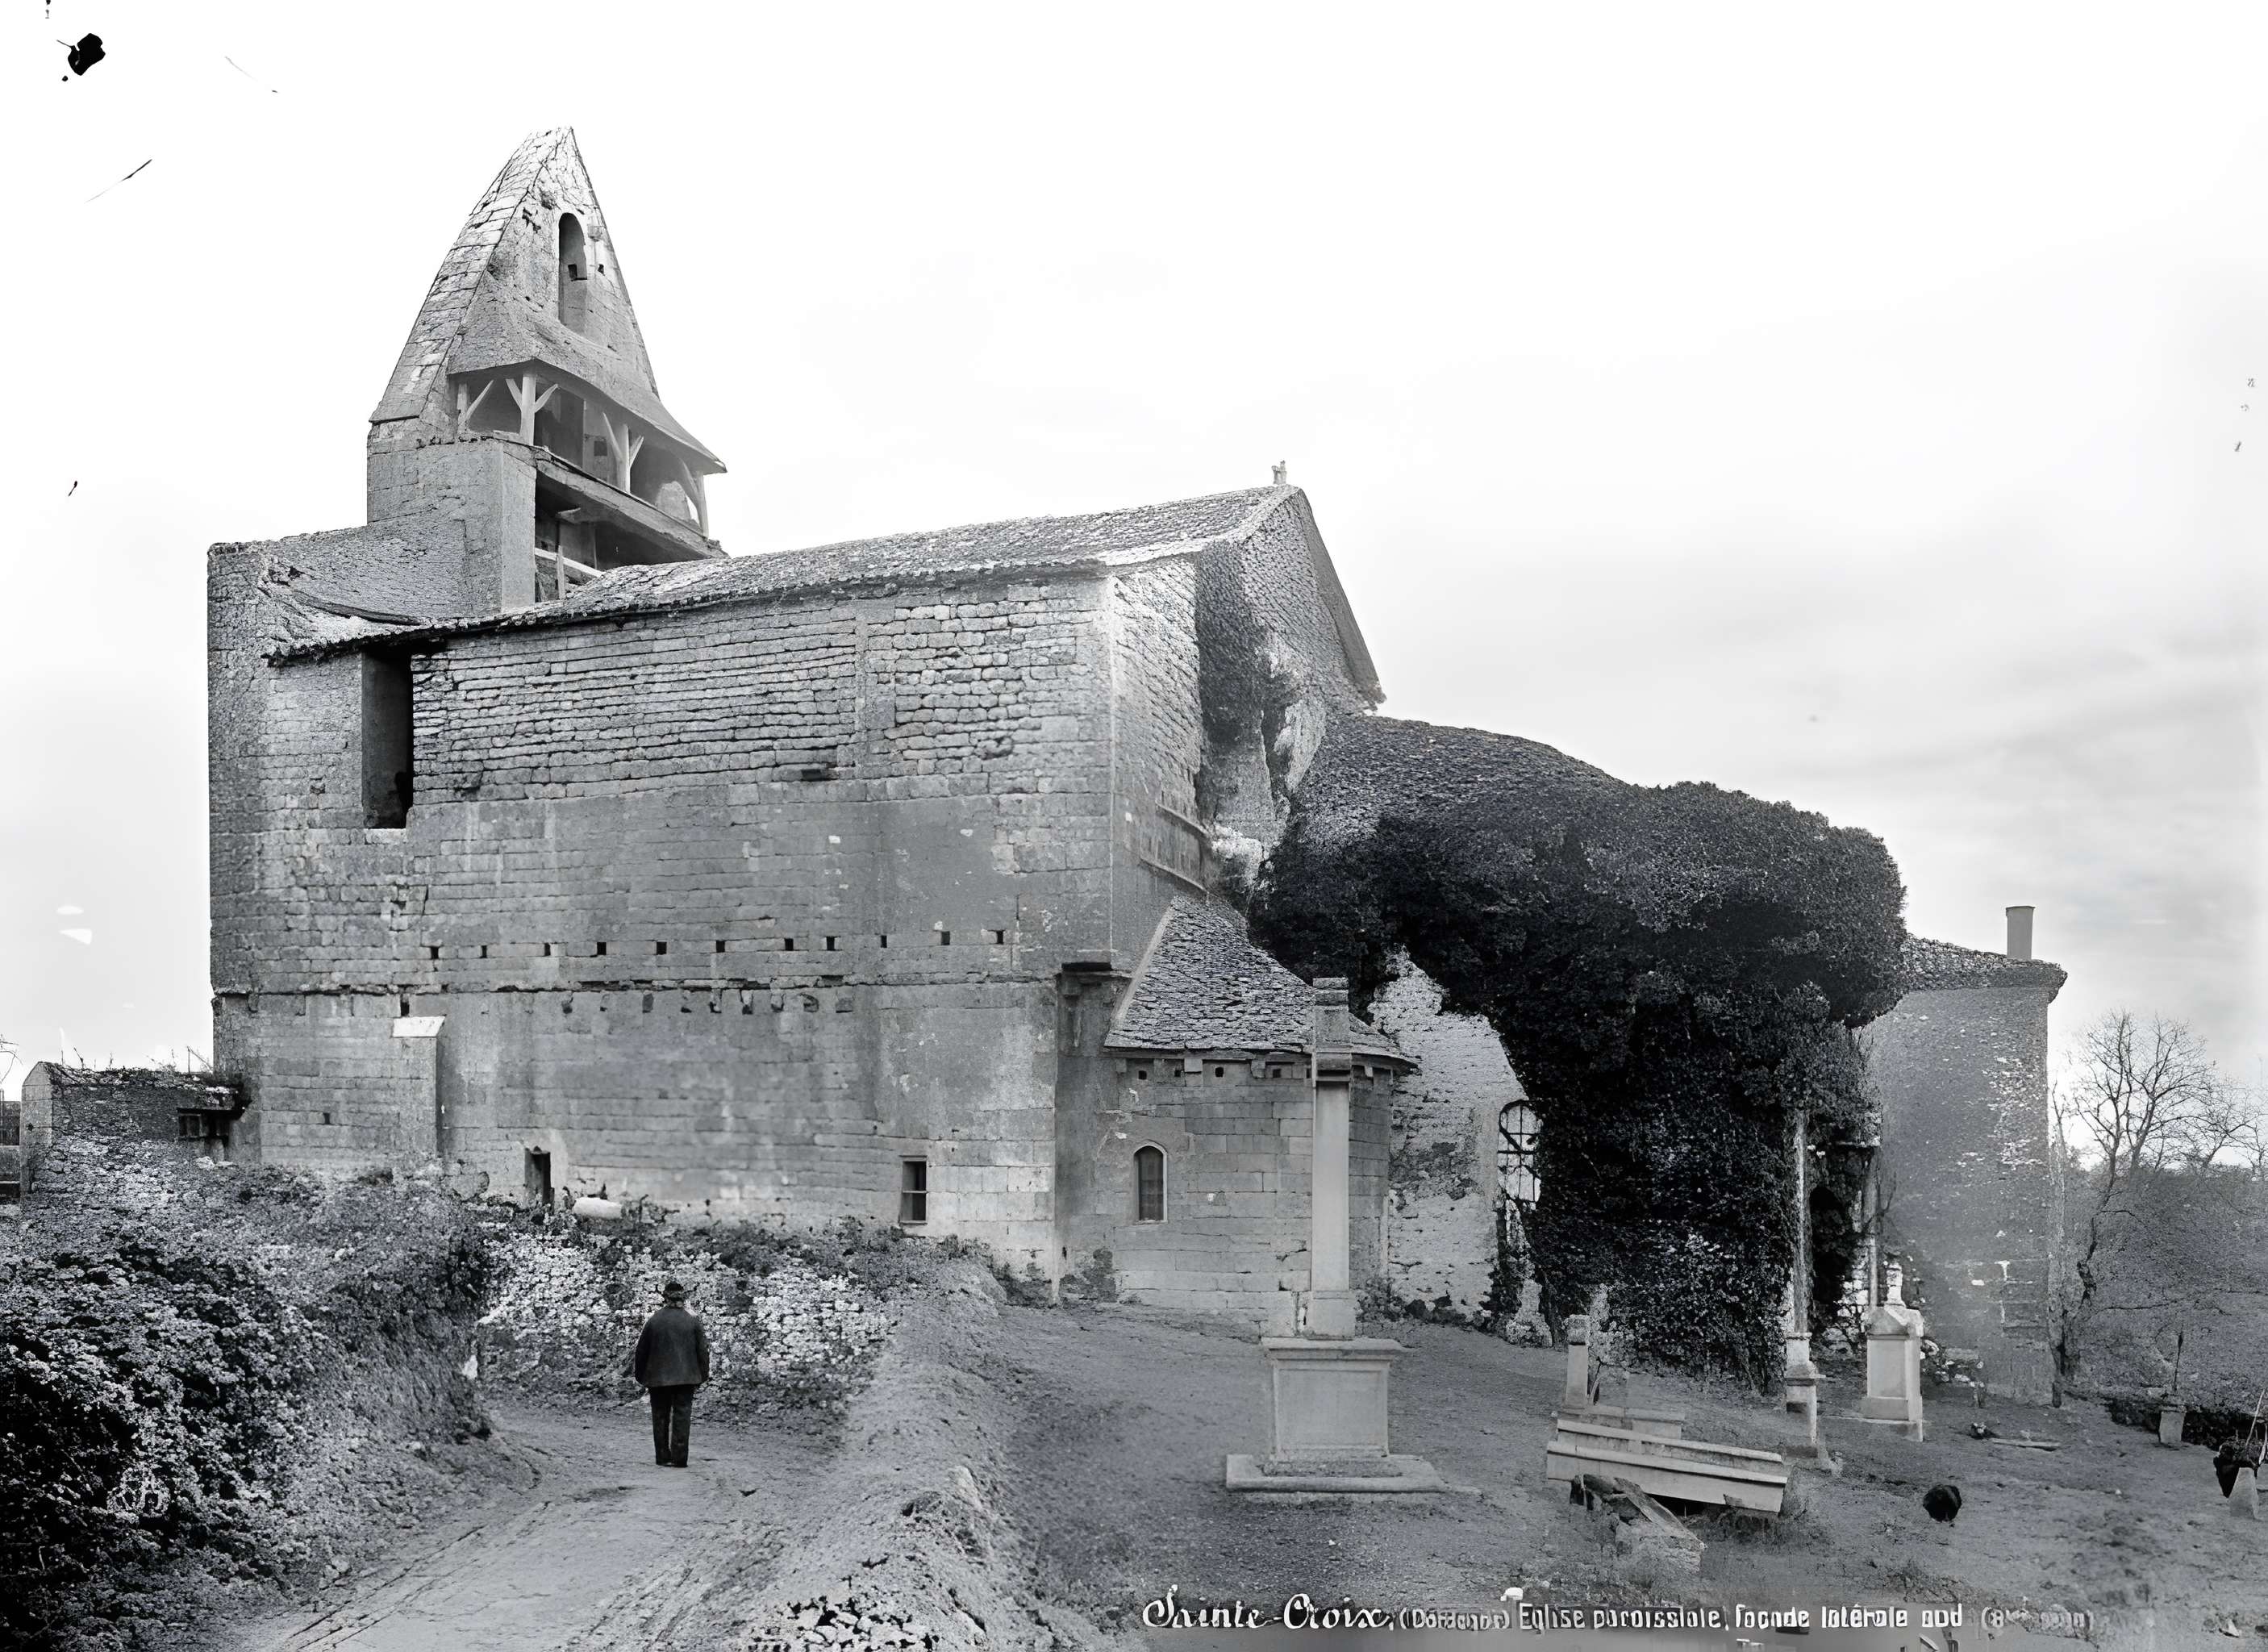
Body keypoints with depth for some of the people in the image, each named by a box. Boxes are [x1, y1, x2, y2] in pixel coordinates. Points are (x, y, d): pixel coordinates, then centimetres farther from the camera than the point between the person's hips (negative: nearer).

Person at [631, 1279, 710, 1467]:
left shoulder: (654, 1321, -3)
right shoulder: (692, 1322, -3)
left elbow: (641, 1351, 3)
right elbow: (702, 1351, 1)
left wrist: (640, 1377, 14)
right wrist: (703, 1376, 10)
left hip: (658, 1379, 0)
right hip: (686, 1377, 0)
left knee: (661, 1417, 11)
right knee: (682, 1416, 3)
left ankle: (663, 1457, 15)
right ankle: (679, 1458, -2)